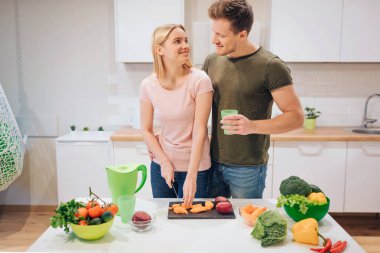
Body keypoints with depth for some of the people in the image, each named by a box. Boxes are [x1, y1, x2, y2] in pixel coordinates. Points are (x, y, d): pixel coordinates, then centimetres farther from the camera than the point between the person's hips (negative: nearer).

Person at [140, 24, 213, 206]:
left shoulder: (200, 81, -15)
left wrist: (191, 176, -20)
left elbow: (199, 131, -17)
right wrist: (164, 163, -9)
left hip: (195, 166, -2)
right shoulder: (148, 85, -6)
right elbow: (147, 130, 1)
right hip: (161, 165, 3)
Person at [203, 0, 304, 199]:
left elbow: (296, 117, -14)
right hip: (213, 162, 5)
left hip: (248, 168, -5)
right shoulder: (212, 61, 3)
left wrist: (252, 126, -28)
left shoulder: (271, 66, -14)